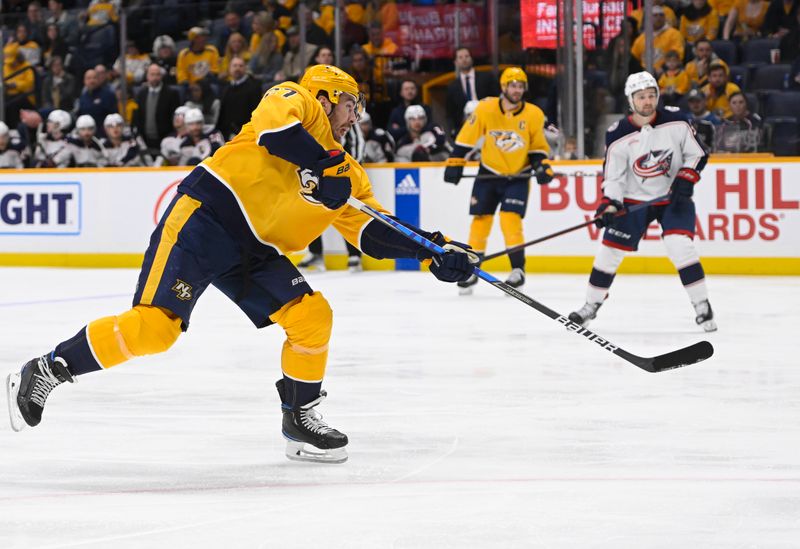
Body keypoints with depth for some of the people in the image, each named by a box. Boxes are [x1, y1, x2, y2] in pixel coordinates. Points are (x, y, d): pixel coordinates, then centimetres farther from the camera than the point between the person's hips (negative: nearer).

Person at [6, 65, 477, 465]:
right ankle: (47, 371, -6)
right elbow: (274, 125, -24)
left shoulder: (346, 173, 19)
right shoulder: (294, 100, 0)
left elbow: (373, 232, 15)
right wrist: (323, 161, -22)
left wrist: (433, 252, 5)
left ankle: (301, 418, 12)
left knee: (313, 316, -4)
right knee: (154, 327, -18)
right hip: (203, 218, -8)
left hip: (254, 251, 8)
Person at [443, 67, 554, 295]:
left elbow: (538, 146, 3)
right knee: (481, 220, 3)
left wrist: (542, 165, -13)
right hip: (489, 173, 1)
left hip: (518, 176, -1)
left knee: (510, 219, -16)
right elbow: (466, 139, -5)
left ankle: (518, 269, -6)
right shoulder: (486, 109, -12)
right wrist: (455, 164, -7)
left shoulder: (534, 114, -8)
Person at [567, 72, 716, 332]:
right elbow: (613, 176, -7)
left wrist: (685, 179, -16)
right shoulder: (618, 135, -12)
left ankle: (702, 306, -10)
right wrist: (609, 204, -21)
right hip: (634, 199, 2)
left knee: (680, 245, -20)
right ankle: (591, 305, 21)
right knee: (610, 249, 2)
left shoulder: (676, 122, -12)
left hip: (673, 197, -1)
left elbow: (697, 154, -1)